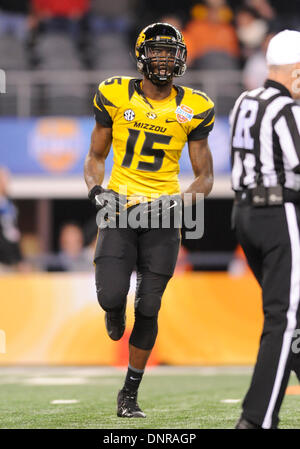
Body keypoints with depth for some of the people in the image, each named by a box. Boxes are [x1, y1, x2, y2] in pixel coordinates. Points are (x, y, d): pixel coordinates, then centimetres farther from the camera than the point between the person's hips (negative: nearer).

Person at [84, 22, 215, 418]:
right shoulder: (115, 96, -1)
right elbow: (96, 156, 11)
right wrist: (96, 190, -8)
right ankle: (115, 310, 24)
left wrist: (179, 202, -12)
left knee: (148, 309, 2)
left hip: (162, 214, 1)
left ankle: (130, 393, 17)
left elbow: (204, 176, 7)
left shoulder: (192, 109, 0)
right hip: (119, 208, 0)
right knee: (111, 296, -16)